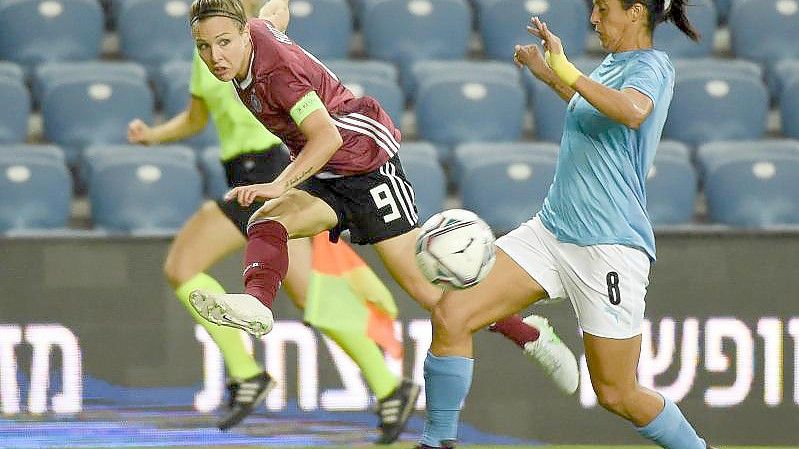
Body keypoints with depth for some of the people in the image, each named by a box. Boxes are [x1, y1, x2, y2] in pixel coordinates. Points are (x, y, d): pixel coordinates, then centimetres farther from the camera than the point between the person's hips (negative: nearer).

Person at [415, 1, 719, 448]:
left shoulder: (652, 67, -11)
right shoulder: (613, 62, 13)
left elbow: (633, 112, -36)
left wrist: (566, 71, -32)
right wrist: (547, 74, 36)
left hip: (610, 247, -8)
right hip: (551, 228, 8)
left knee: (617, 395, 1)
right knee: (452, 315, -8)